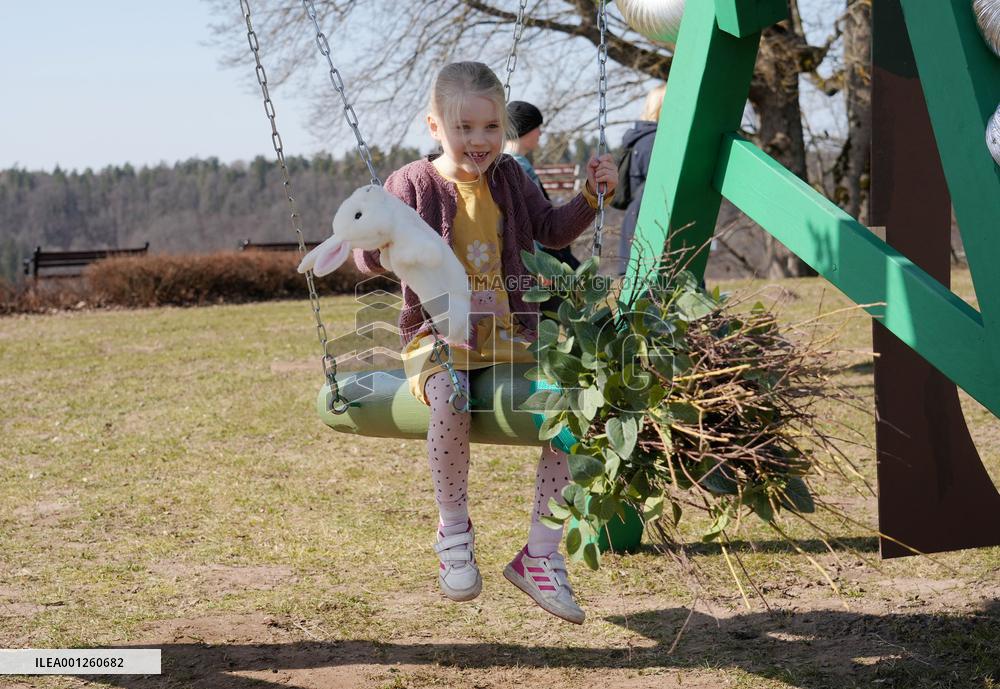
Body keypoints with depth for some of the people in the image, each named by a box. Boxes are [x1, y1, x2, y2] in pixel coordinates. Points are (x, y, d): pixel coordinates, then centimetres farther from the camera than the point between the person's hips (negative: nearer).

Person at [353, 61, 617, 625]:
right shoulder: (414, 184, -2)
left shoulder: (510, 179, 11)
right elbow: (370, 261, -4)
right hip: (439, 332, -4)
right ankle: (454, 528, -13)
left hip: (511, 332, 4)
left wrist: (591, 196, 10)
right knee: (449, 398, -38)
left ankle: (541, 555, -6)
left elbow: (550, 230, 24)